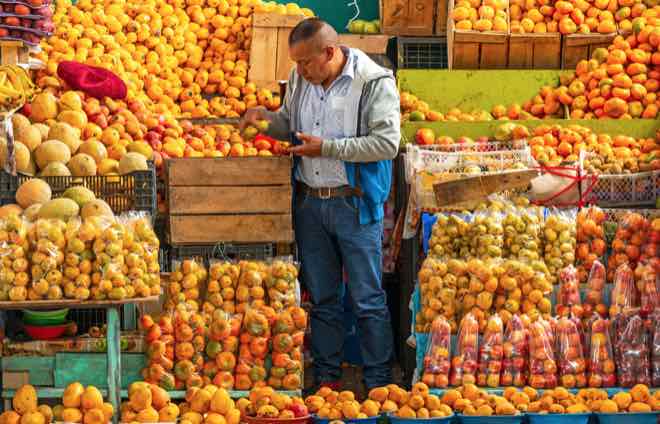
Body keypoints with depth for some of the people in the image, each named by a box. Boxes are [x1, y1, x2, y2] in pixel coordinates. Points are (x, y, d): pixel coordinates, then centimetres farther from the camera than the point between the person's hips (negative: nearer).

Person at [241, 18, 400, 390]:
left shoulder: (374, 82, -13)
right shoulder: (301, 78, 6)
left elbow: (387, 143, -18)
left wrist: (328, 147, -19)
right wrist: (266, 117, -1)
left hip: (355, 205, -5)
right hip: (310, 202, 6)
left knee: (368, 300, 1)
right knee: (322, 298, 13)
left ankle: (379, 383, 10)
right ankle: (327, 377, 24)